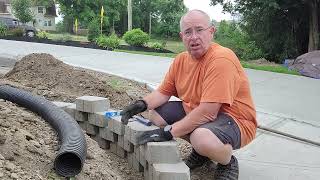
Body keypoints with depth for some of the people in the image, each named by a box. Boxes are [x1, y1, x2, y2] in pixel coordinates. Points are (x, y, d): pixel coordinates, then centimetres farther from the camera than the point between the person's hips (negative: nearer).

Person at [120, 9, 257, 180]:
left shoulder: (221, 59, -25)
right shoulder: (181, 59, 1)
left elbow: (207, 113, -30)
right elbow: (163, 92, 9)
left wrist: (167, 132, -27)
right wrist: (142, 104, -12)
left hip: (235, 120, -8)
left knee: (201, 137, -39)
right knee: (155, 112, 1)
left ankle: (228, 163, -3)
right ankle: (201, 149, 11)